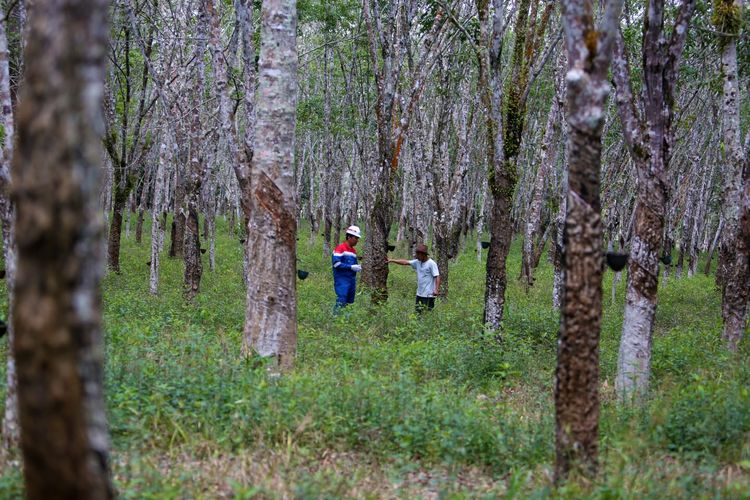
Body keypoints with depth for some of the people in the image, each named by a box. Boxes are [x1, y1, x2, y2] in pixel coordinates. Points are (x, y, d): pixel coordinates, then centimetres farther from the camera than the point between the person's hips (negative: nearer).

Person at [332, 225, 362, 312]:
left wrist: (357, 268, 7)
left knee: (350, 303, 9)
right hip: (342, 280, -8)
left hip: (352, 281, 8)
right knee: (341, 302, -15)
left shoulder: (353, 250, 16)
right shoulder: (340, 248, -8)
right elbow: (336, 263, -18)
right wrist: (351, 267, -19)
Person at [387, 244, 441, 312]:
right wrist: (392, 260, 11)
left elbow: (437, 277, -17)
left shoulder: (431, 264, -13)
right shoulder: (417, 262, 9)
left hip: (428, 295, -8)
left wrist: (436, 290, -26)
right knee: (418, 312, 10)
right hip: (419, 294, 8)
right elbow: (405, 262, 15)